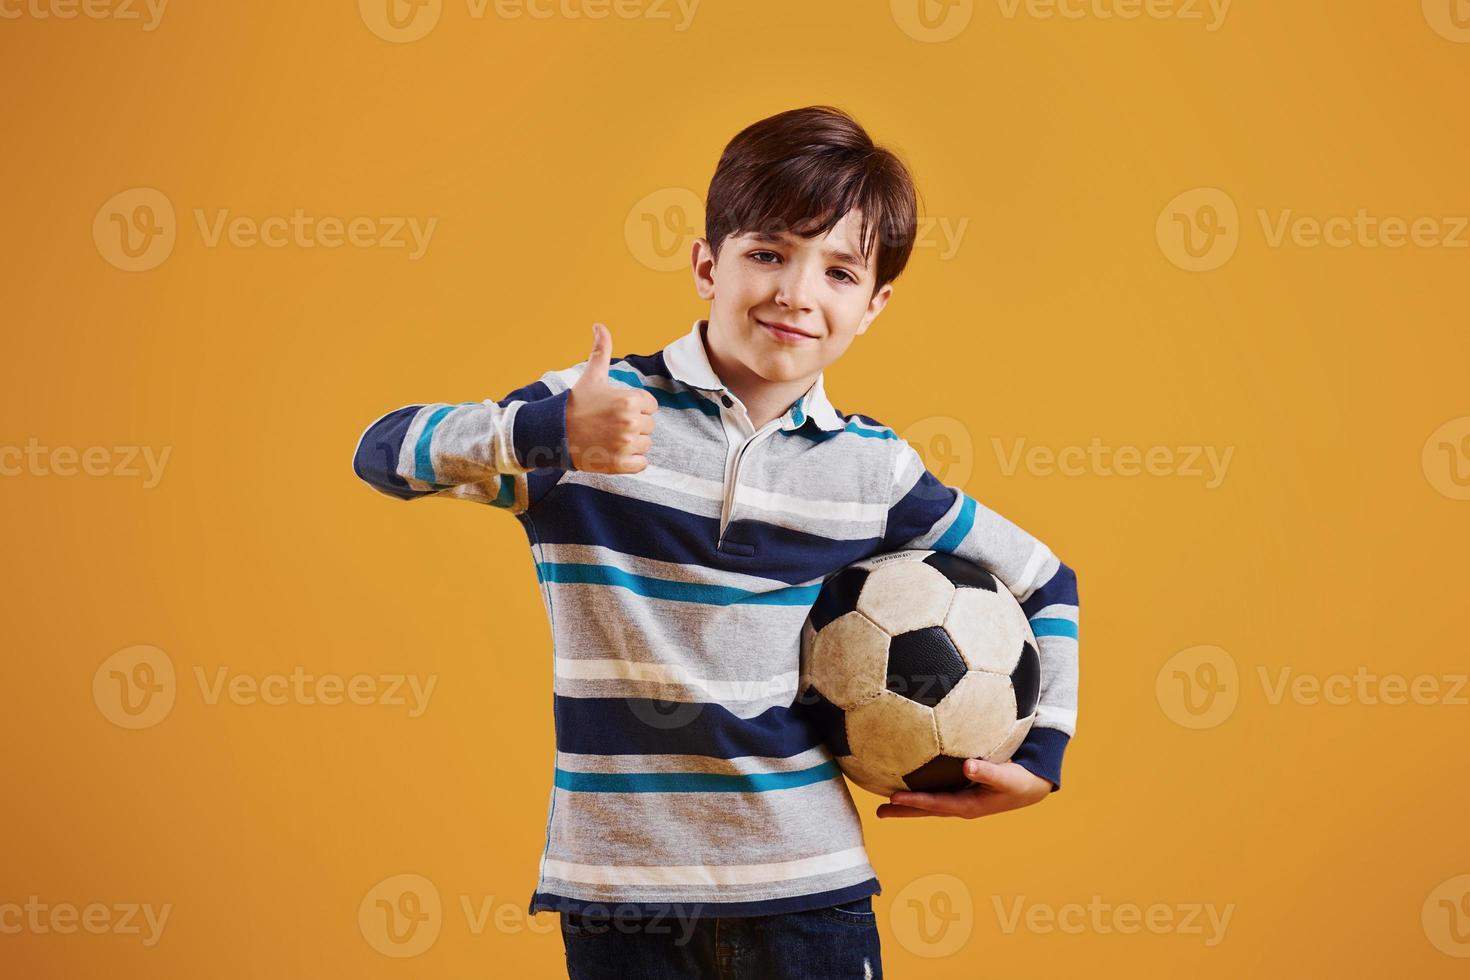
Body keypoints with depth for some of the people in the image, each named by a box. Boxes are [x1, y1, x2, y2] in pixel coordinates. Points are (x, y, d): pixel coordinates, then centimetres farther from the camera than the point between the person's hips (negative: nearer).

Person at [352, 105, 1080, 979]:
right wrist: (547, 433, -27)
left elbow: (1045, 584, 16)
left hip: (806, 886, 2)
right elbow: (382, 452, -12)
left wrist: (1040, 760, 7)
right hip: (617, 884, -1)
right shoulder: (595, 408, -4)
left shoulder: (872, 470, 3)